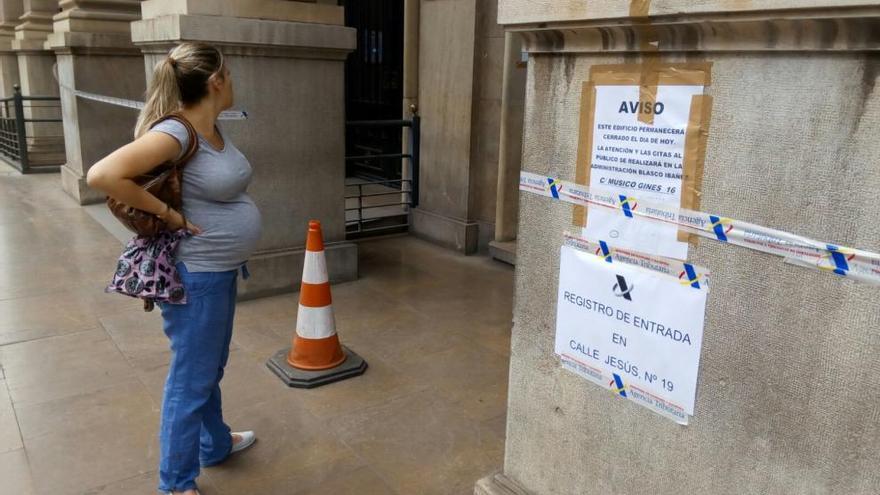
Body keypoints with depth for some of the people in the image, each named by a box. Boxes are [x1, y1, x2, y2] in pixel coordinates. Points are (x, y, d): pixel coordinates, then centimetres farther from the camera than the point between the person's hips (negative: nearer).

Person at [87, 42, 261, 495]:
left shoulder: (214, 128, 4)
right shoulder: (175, 133, -23)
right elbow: (102, 175, -30)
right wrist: (167, 213, -23)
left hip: (221, 270, 9)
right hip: (196, 275, -9)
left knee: (211, 368, 25)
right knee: (191, 378, 5)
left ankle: (215, 443, 46)